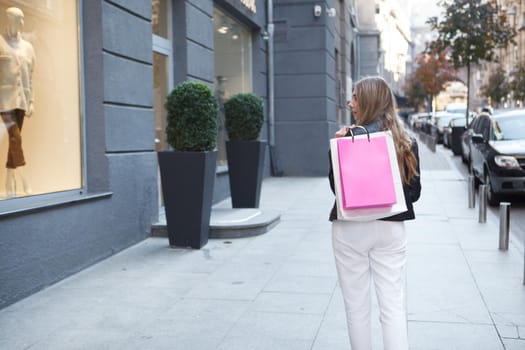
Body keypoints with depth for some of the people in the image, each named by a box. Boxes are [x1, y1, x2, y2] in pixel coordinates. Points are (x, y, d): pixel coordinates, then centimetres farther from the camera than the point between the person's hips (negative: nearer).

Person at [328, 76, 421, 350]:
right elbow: (414, 192, 7)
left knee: (357, 306, 10)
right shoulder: (406, 142, 4)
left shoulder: (349, 138, -11)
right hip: (390, 228, 4)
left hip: (350, 229, -3)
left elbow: (337, 187, -5)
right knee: (394, 306, 7)